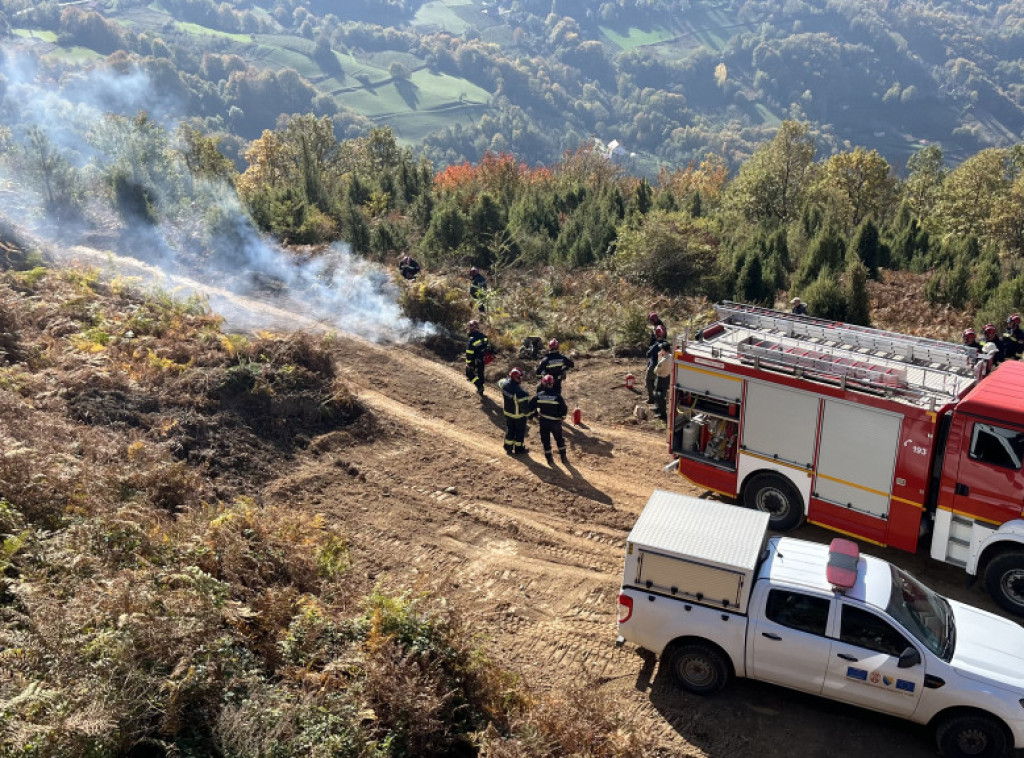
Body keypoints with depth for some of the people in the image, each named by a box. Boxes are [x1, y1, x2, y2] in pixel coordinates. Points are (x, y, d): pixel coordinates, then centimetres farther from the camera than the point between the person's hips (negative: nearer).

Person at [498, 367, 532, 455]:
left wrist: (508, 378, 16)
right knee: (520, 431, 17)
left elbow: (499, 383, 9)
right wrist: (528, 413, -9)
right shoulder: (520, 392, -37)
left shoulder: (504, 384, -18)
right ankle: (519, 449, 32)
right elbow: (524, 405, -28)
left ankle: (508, 448, 37)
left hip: (507, 412, 6)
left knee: (509, 429, 24)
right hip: (519, 415, -6)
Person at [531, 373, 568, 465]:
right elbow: (564, 409, -14)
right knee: (559, 439, 19)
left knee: (546, 440, 14)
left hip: (543, 422, 1)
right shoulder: (557, 396, -17)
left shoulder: (538, 396, -10)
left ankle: (550, 459, 18)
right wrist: (562, 416, 5)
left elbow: (531, 406, -4)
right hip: (555, 422, -1)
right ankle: (563, 457, 23)